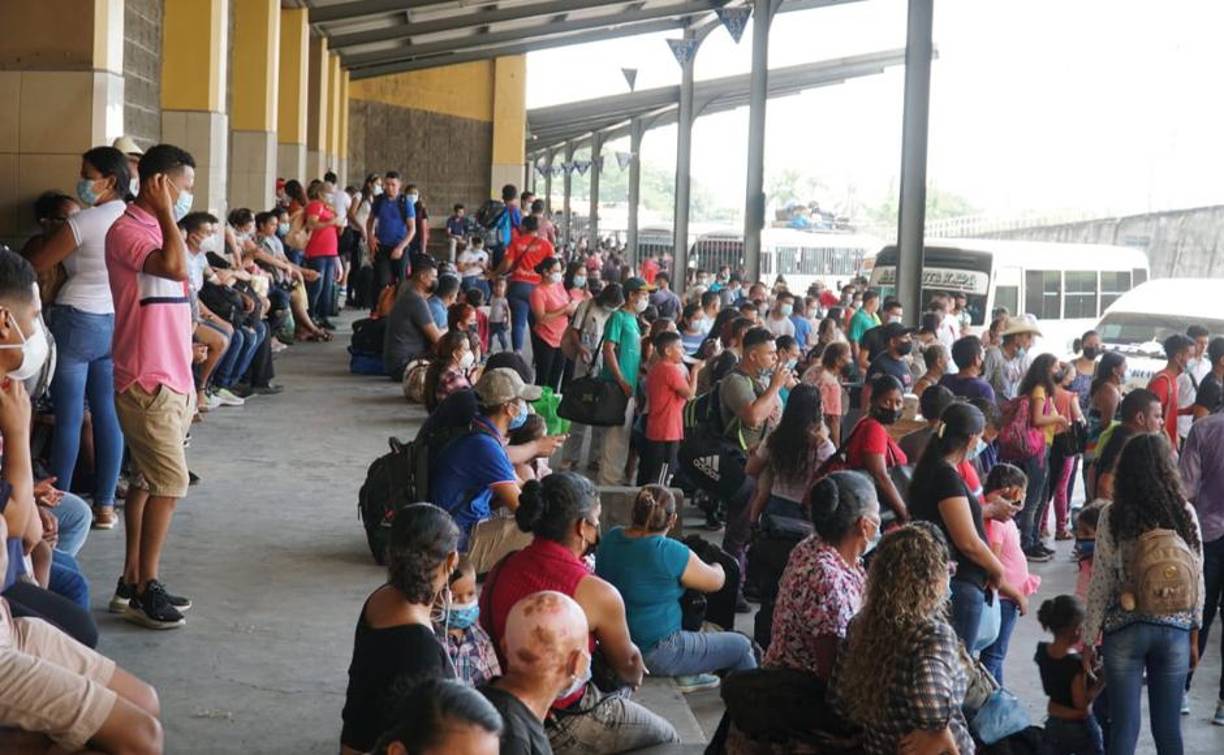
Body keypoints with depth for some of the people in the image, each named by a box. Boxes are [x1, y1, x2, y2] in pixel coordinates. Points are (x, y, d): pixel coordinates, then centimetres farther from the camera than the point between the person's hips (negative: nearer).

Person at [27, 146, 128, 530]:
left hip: (77, 321, -6)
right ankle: (105, 504, 11)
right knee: (107, 414, 9)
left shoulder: (85, 221, -14)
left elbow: (36, 265, -7)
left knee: (68, 417, 0)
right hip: (117, 322, 6)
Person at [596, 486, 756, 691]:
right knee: (741, 646, 9)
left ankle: (686, 676, 36)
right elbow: (716, 581, -8)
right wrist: (717, 567, 17)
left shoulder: (610, 538, -4)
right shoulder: (671, 553, -23)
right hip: (654, 655, -7)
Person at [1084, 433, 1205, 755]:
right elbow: (1197, 582, 2)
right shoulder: (1184, 513, -2)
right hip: (1175, 630, 2)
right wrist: (1194, 637, 14)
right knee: (1168, 728, 11)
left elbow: (1101, 583, -6)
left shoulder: (1112, 515, -7)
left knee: (1124, 728, 4)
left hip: (1125, 630, -2)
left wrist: (1088, 640, 2)